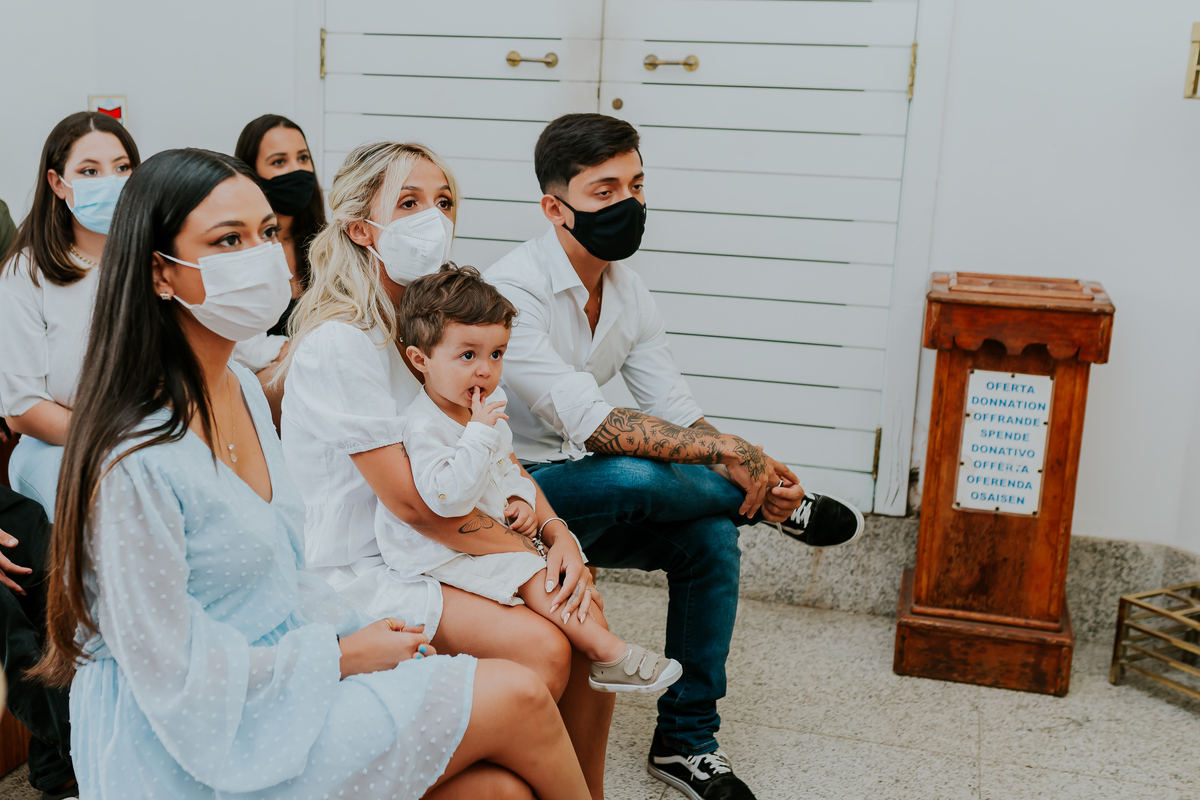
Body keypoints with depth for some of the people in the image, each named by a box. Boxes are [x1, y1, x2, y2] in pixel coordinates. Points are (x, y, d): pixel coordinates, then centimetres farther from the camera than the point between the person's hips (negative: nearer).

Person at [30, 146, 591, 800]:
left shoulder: (241, 388, 4)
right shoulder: (134, 461, -24)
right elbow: (174, 679, -19)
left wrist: (368, 634, 0)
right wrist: (345, 655, -11)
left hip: (282, 665, 8)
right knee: (518, 698, -10)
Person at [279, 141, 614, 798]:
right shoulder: (339, 343, -19)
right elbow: (408, 498, -22)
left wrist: (561, 535, -10)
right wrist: (528, 555, -17)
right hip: (356, 575, -8)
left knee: (583, 613, -7)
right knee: (540, 646, -22)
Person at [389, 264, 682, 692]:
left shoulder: (487, 409, 6)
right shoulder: (425, 426, -25)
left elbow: (505, 466, 21)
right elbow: (447, 498, -34)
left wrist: (521, 499, -1)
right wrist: (479, 432, -35)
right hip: (445, 550, -10)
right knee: (535, 581, -18)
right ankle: (610, 653, -13)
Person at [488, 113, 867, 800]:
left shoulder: (629, 292, 5)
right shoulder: (512, 291, -20)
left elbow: (680, 418, 2)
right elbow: (589, 425, -29)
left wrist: (756, 475, -18)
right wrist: (731, 452, -29)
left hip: (585, 500, 7)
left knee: (709, 535, -14)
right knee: (631, 477, -35)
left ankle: (686, 742, 1)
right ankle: (789, 507, -8)